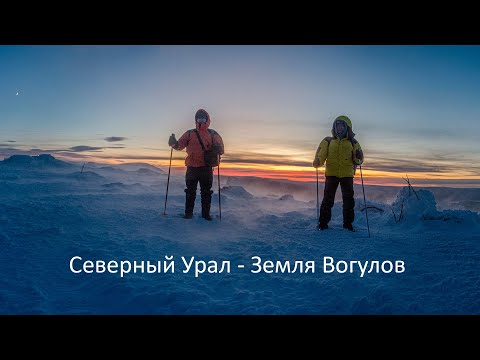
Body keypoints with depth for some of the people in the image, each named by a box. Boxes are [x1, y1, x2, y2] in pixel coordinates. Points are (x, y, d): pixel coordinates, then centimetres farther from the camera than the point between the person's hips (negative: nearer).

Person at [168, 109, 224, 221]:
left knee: (206, 192, 7)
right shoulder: (190, 133, 7)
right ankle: (188, 212, 16)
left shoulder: (213, 134, 5)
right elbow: (180, 145, 0)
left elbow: (220, 150, 0)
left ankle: (206, 213, 16)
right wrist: (174, 143, -21)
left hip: (206, 168, 0)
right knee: (190, 191, 7)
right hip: (192, 167, 1)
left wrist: (218, 149, -23)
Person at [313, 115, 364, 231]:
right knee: (328, 199, 0)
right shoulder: (328, 141, 8)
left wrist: (358, 158, -15)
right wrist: (317, 162, -17)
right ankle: (323, 223, 5)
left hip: (347, 175, 1)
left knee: (348, 200, 5)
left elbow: (357, 160, 7)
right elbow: (321, 155, 1)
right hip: (331, 174, -1)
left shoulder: (352, 143, 10)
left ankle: (348, 224, 15)